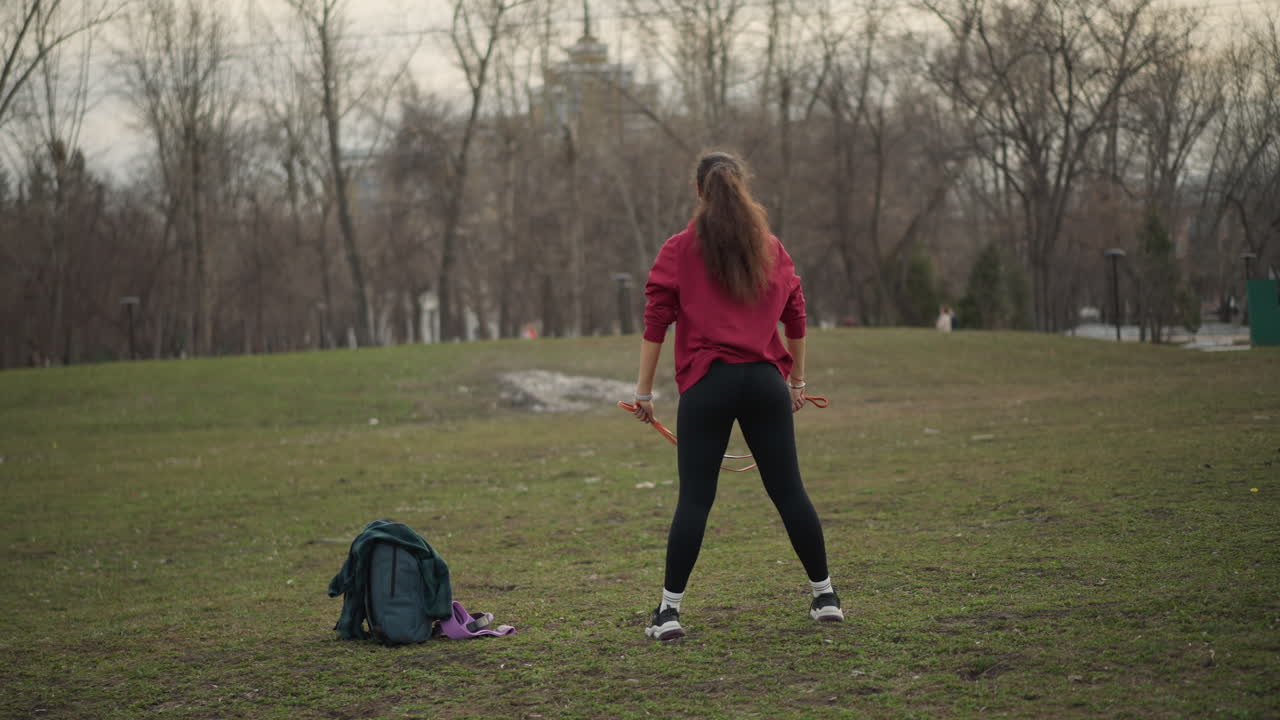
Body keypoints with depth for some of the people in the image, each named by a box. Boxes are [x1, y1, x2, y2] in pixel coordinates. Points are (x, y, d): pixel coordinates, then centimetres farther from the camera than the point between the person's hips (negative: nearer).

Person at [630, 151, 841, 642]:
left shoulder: (678, 251, 1)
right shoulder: (772, 248, 10)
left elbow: (655, 323, -3)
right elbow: (796, 320, 14)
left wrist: (644, 389, 1)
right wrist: (797, 380, 25)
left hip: (706, 385, -2)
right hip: (766, 381, 2)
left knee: (694, 499, -1)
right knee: (788, 491, 10)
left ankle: (669, 610, -1)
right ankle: (825, 596, 17)